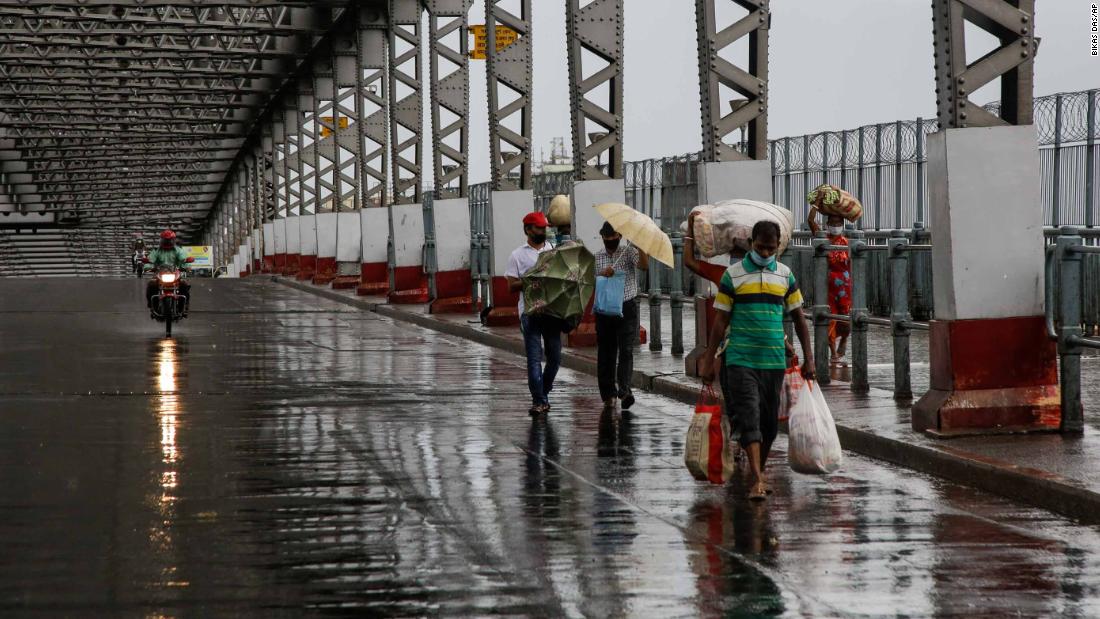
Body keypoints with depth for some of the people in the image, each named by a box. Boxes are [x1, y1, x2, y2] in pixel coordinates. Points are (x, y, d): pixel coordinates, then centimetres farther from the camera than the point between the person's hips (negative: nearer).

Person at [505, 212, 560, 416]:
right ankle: (539, 400, -6)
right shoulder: (518, 255, 4)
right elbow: (511, 286, -1)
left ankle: (543, 395, 22)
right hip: (530, 312, -4)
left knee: (555, 356, 6)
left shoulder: (554, 251, 14)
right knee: (534, 358, -7)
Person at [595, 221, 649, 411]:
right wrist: (603, 274, -14)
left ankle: (624, 389, -21)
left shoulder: (629, 252, 1)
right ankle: (608, 394, 13)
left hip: (626, 309, -3)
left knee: (626, 349, -13)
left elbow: (644, 266, -16)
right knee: (606, 352, 6)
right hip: (604, 309, 3)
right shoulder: (596, 257, 10)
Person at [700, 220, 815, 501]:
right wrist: (708, 361, -2)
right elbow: (720, 321, 1)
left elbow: (799, 319, 12)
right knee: (749, 418, -12)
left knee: (770, 421, 9)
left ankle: (757, 470, 25)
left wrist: (808, 358, 7)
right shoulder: (733, 275, -1)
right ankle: (757, 479, -16)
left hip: (774, 361, 3)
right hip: (741, 360, -3)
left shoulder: (785, 275, 8)